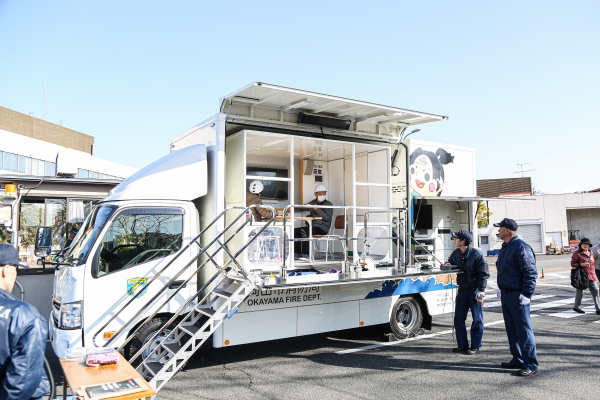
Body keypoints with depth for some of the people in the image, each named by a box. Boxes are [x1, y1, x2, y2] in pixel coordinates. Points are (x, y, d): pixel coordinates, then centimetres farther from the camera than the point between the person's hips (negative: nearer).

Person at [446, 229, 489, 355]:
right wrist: (448, 265, -3)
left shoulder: (476, 254, -14)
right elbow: (450, 263, 22)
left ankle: (475, 346, 13)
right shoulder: (456, 254, 5)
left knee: (477, 320, 3)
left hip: (474, 291, -6)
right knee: (458, 319, 8)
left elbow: (483, 274, -13)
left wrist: (481, 291, -18)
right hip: (462, 290, 7)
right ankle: (462, 345, 19)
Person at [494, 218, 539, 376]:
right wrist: (501, 288, 21)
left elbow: (530, 273, -19)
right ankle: (518, 360, 26)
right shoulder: (505, 247, 14)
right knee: (511, 329, 15)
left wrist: (526, 294, -20)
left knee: (524, 330, -4)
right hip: (506, 294, 10)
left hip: (517, 296, -10)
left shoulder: (521, 247, -16)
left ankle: (531, 365, 3)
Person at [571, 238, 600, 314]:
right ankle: (576, 307, 21)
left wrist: (593, 274, 21)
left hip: (591, 276, 6)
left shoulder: (591, 253, 12)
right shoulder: (577, 253, -9)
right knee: (580, 292, 5)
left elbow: (592, 263, 23)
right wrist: (582, 264, -22)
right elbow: (572, 264, -10)